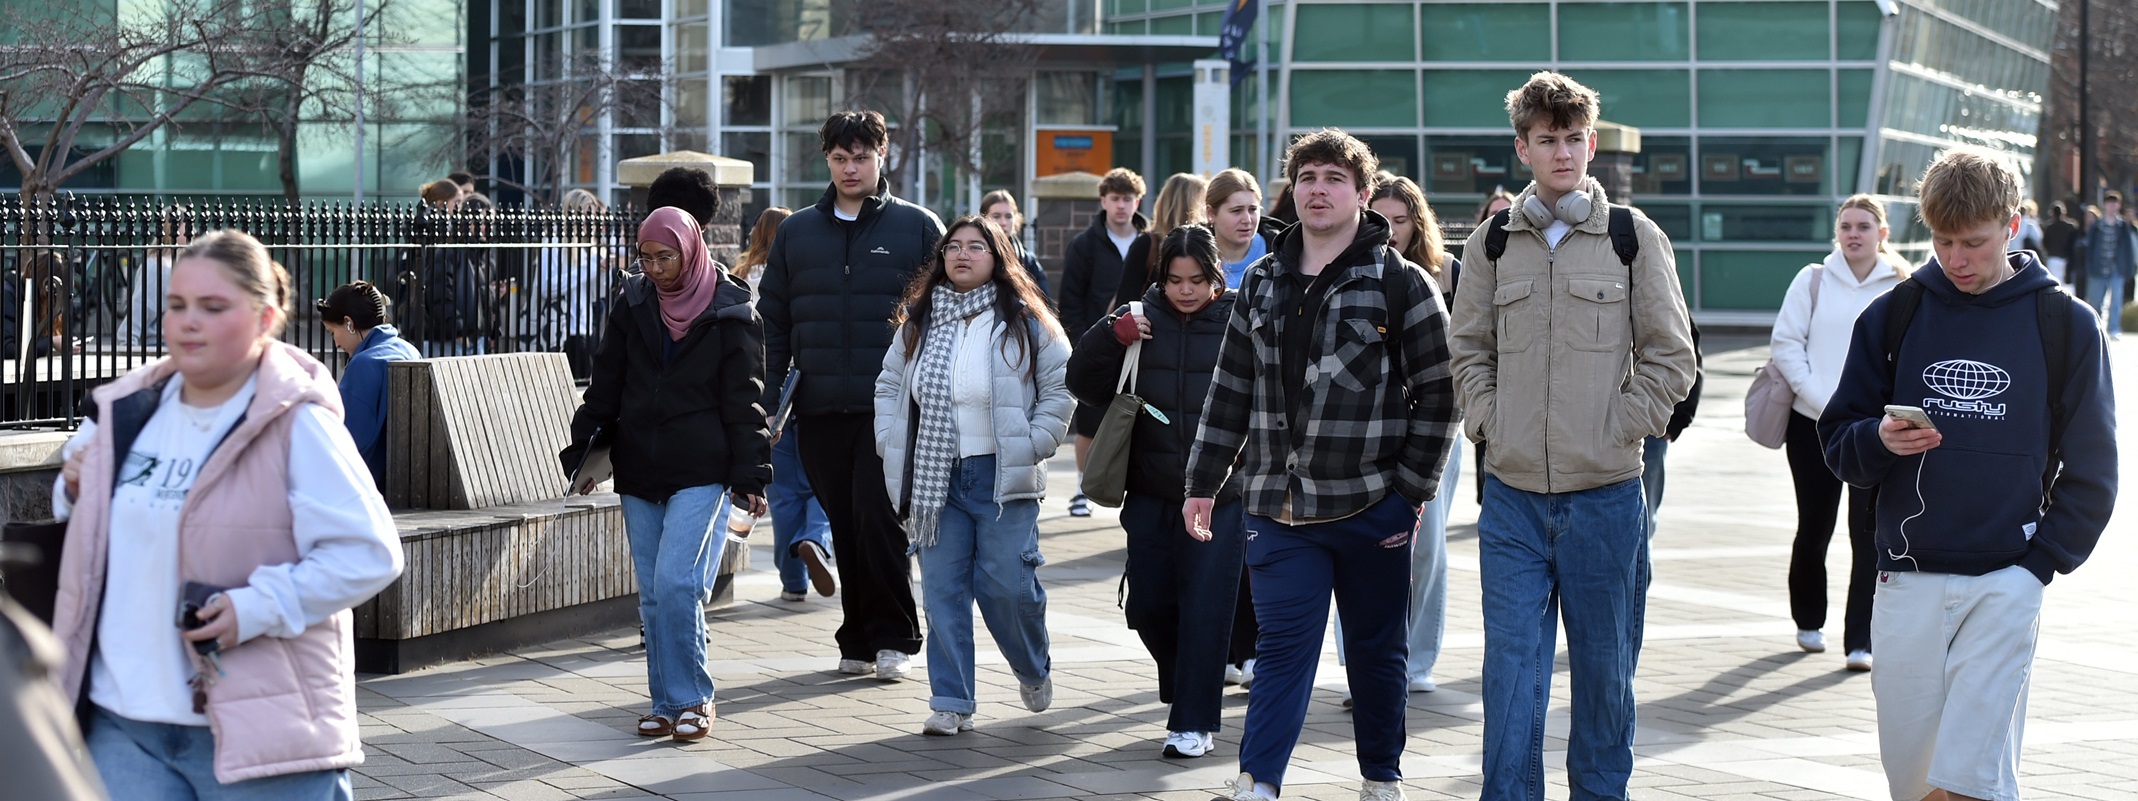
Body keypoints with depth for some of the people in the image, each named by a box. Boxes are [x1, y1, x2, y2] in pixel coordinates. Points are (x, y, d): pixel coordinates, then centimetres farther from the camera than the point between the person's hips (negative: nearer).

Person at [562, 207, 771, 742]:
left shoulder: (729, 313, -3)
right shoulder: (633, 305, 8)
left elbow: (745, 402, -3)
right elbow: (605, 386, 14)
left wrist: (750, 476, -8)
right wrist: (582, 449, 6)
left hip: (702, 474, -5)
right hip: (639, 474, 5)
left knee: (676, 583, -15)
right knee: (653, 595, 6)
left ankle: (692, 698, -3)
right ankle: (667, 703, 15)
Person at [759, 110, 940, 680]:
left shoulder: (917, 228, 3)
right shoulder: (796, 233, 12)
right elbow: (772, 320, 14)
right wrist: (768, 399, 5)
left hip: (892, 408, -3)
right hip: (820, 411, 3)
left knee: (877, 519, -11)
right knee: (846, 527, 7)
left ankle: (892, 636, 2)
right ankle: (858, 640, 17)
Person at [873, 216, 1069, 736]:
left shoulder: (1024, 321, -1)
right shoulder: (917, 322, 9)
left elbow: (1059, 389, 0)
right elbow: (889, 385, 17)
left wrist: (1033, 446, -8)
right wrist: (892, 445, 5)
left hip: (1003, 477, -3)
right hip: (936, 477, 3)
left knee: (1008, 586, -5)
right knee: (943, 589, 1)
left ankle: (1034, 670, 24)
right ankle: (951, 703, 8)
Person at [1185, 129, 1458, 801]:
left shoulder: (1402, 284, -3)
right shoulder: (1263, 283, 10)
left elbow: (1439, 393, -4)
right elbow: (1230, 388, 14)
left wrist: (1412, 490, -8)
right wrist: (1203, 481, 11)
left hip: (1371, 505, -2)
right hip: (1278, 503, 2)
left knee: (1375, 648, 11)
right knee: (1283, 645, -1)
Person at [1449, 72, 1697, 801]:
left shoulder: (1634, 237, 1)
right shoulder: (1492, 242, 6)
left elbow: (1671, 358, 2)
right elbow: (1471, 350, 14)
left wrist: (1620, 430, -5)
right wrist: (1489, 424, 1)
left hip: (1605, 493, -1)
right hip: (1513, 494, 1)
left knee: (1604, 666, 9)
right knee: (1511, 666, 0)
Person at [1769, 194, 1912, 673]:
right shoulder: (1813, 281, 3)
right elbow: (1786, 344, 0)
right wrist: (1820, 400, -10)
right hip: (1813, 424, 1)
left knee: (1870, 532, -5)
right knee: (1814, 528, 9)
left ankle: (1861, 641, 0)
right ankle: (1808, 621, 30)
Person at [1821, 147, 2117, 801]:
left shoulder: (2065, 325, 2)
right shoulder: (1892, 316, 7)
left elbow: (2090, 470, 6)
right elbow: (1839, 442, 10)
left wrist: (2041, 561, -4)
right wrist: (1880, 440, -11)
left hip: (2007, 582, -2)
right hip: (1907, 578, 3)